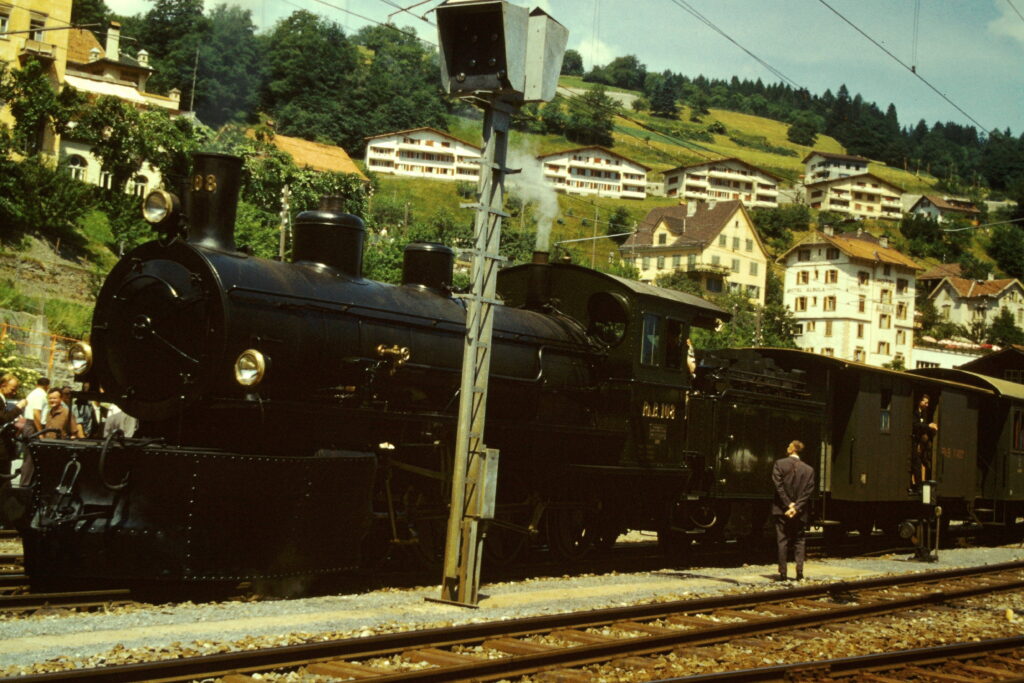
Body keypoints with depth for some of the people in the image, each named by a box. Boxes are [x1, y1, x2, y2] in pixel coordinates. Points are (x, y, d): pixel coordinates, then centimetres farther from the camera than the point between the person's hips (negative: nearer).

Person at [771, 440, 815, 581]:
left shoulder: (779, 464, -5)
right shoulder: (809, 469, 2)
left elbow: (778, 486, -11)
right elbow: (808, 491, -4)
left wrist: (789, 504, -9)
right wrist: (796, 507, -7)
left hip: (781, 510, -2)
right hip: (800, 513, 2)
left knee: (782, 541, 3)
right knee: (799, 541, 9)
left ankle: (783, 574, 2)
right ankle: (799, 573, -1)